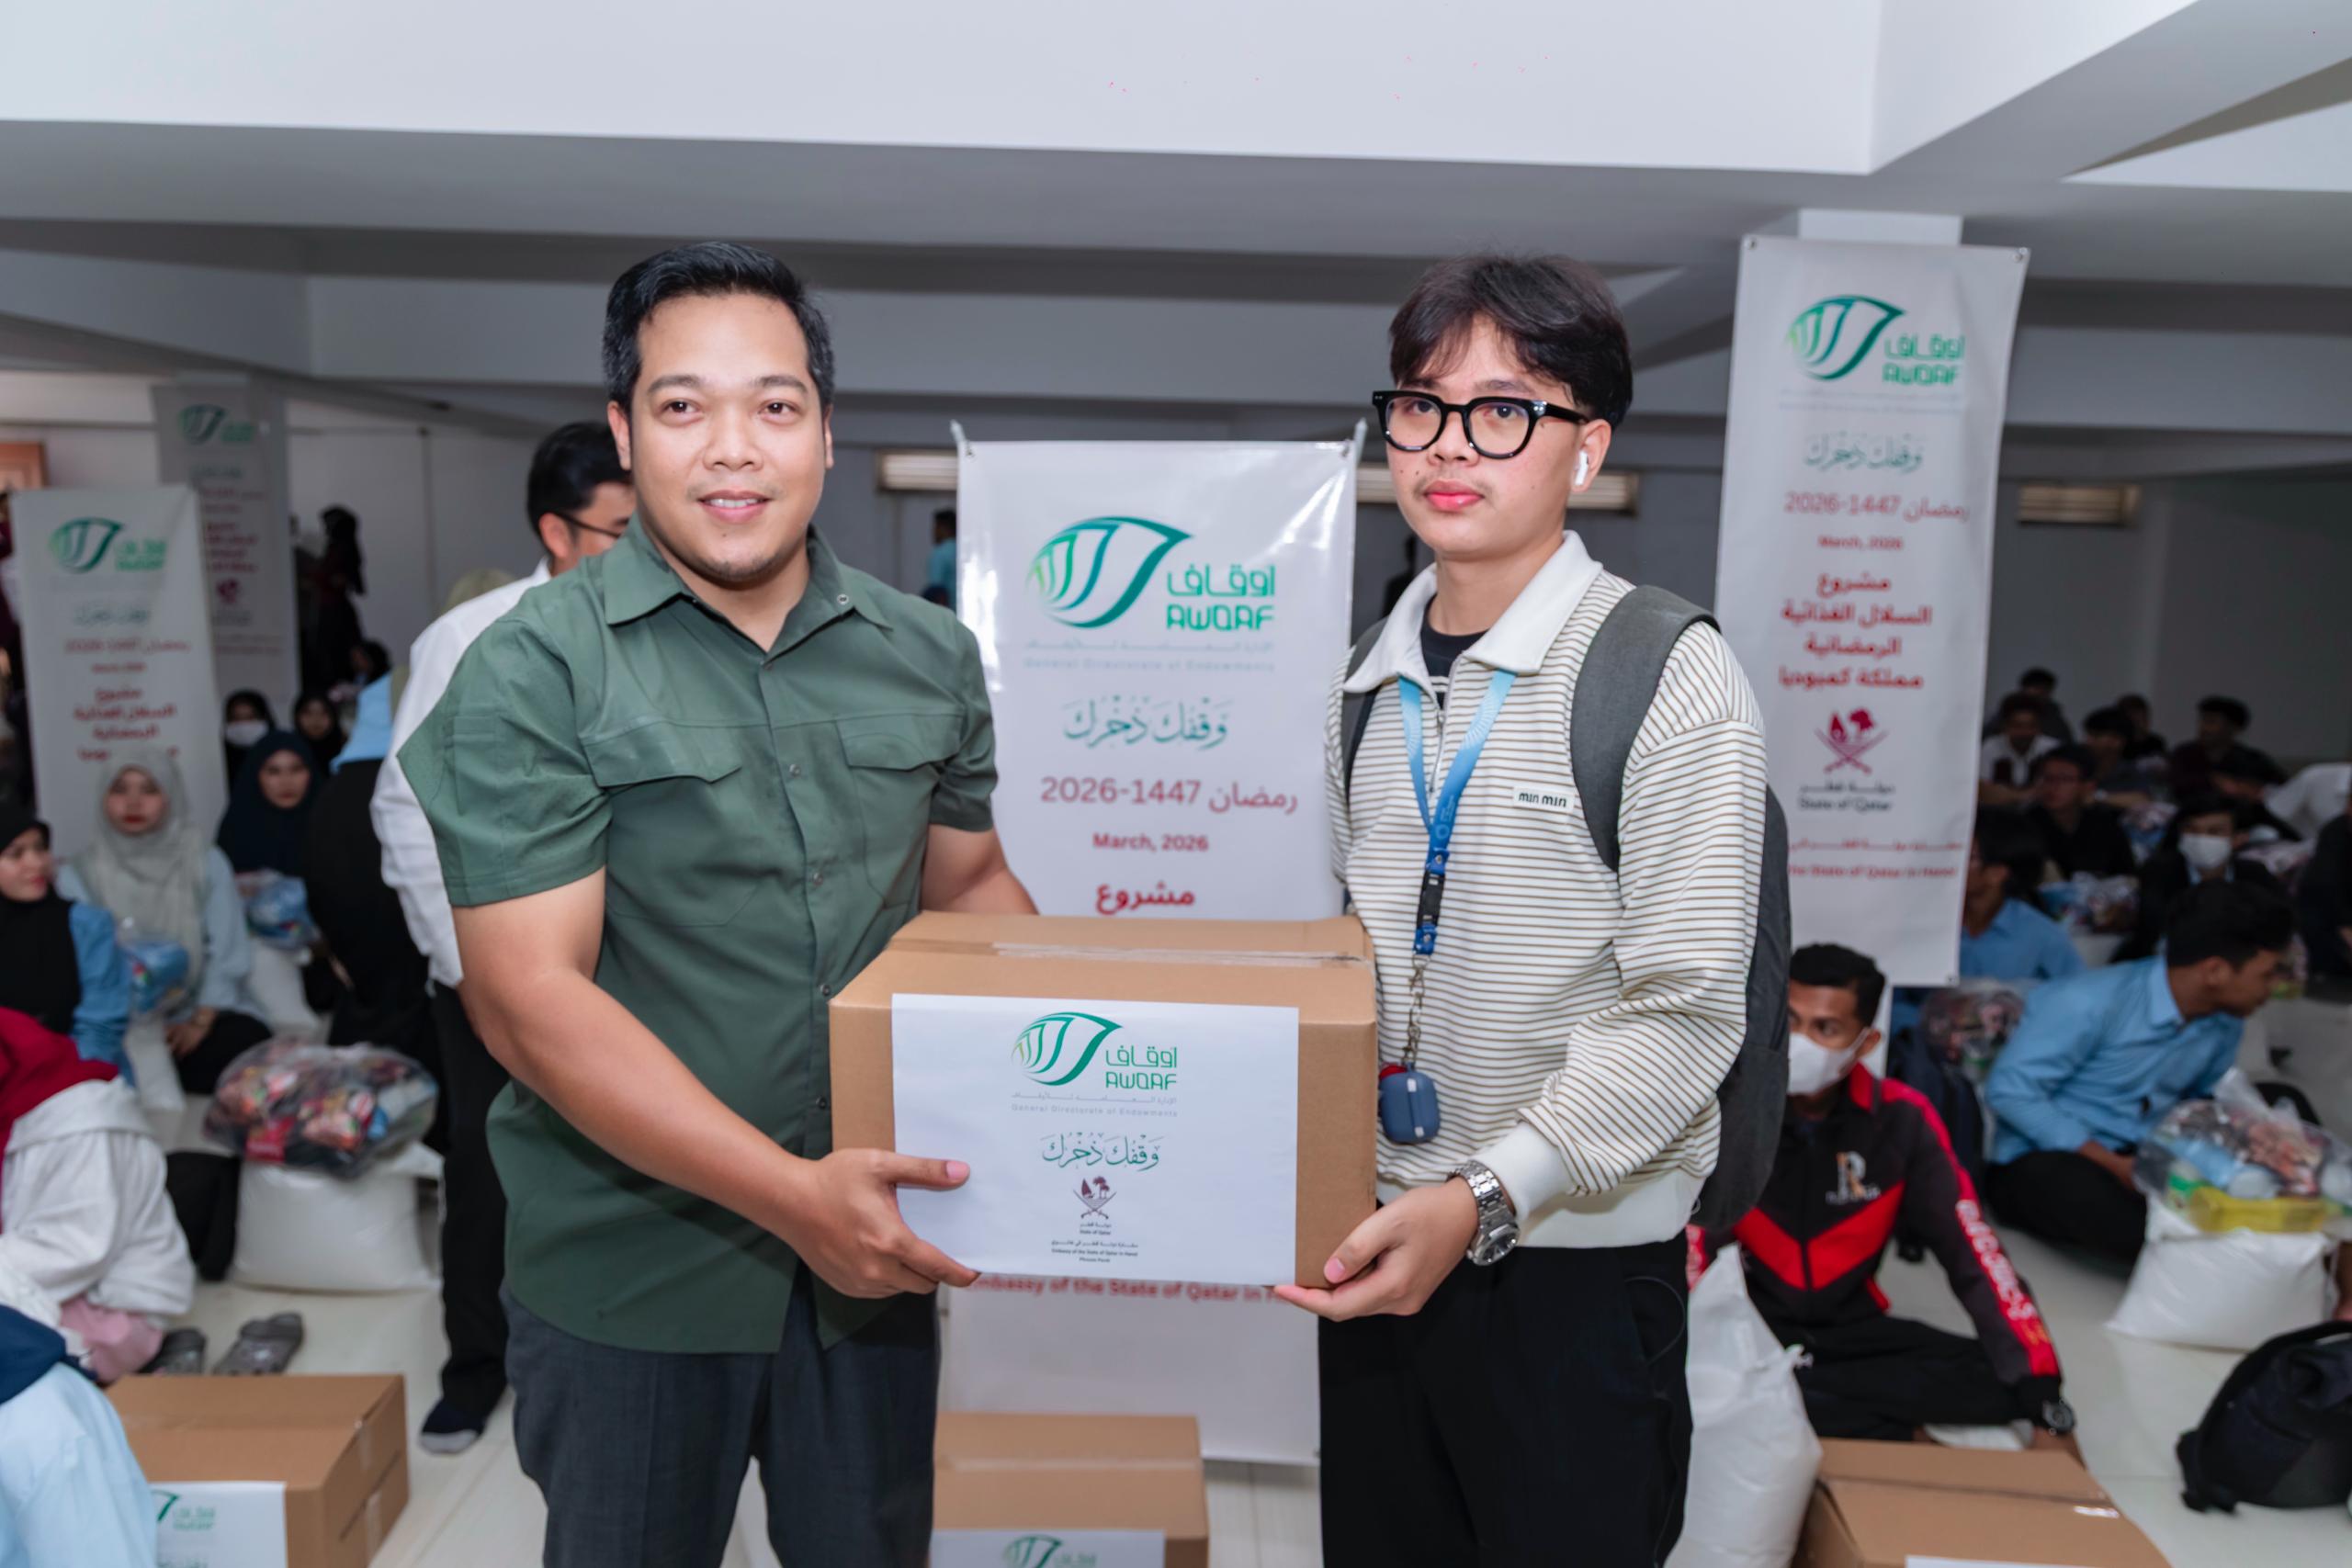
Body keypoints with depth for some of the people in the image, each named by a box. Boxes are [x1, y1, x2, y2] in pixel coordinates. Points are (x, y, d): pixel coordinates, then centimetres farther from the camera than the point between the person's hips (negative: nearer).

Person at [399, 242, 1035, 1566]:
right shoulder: (534, 675, -12)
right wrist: (791, 1190, -23)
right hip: (632, 1273, -3)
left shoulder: (929, 653, 1)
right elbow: (528, 997, -18)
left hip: (874, 1247, 4)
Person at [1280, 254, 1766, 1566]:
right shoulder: (1371, 687, 8)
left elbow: (1685, 1016, -16)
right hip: (1381, 1243, 6)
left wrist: (1482, 1198, -21)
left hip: (1571, 1262, -5)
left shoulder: (1672, 676, -11)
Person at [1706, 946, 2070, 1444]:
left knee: (1996, 1382, -18)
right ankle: (1877, 1432, -21)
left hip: (1849, 1331, 4)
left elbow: (1972, 1250, -6)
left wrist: (2034, 1376, -15)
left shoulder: (1901, 1118, -6)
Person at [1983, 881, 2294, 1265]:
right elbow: (2009, 1089, -21)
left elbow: (2204, 1099, 16)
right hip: (2041, 1163, -7)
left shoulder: (2226, 1019, 2)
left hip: (2143, 1158, 7)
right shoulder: (2090, 1003, -21)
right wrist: (2114, 1166, -22)